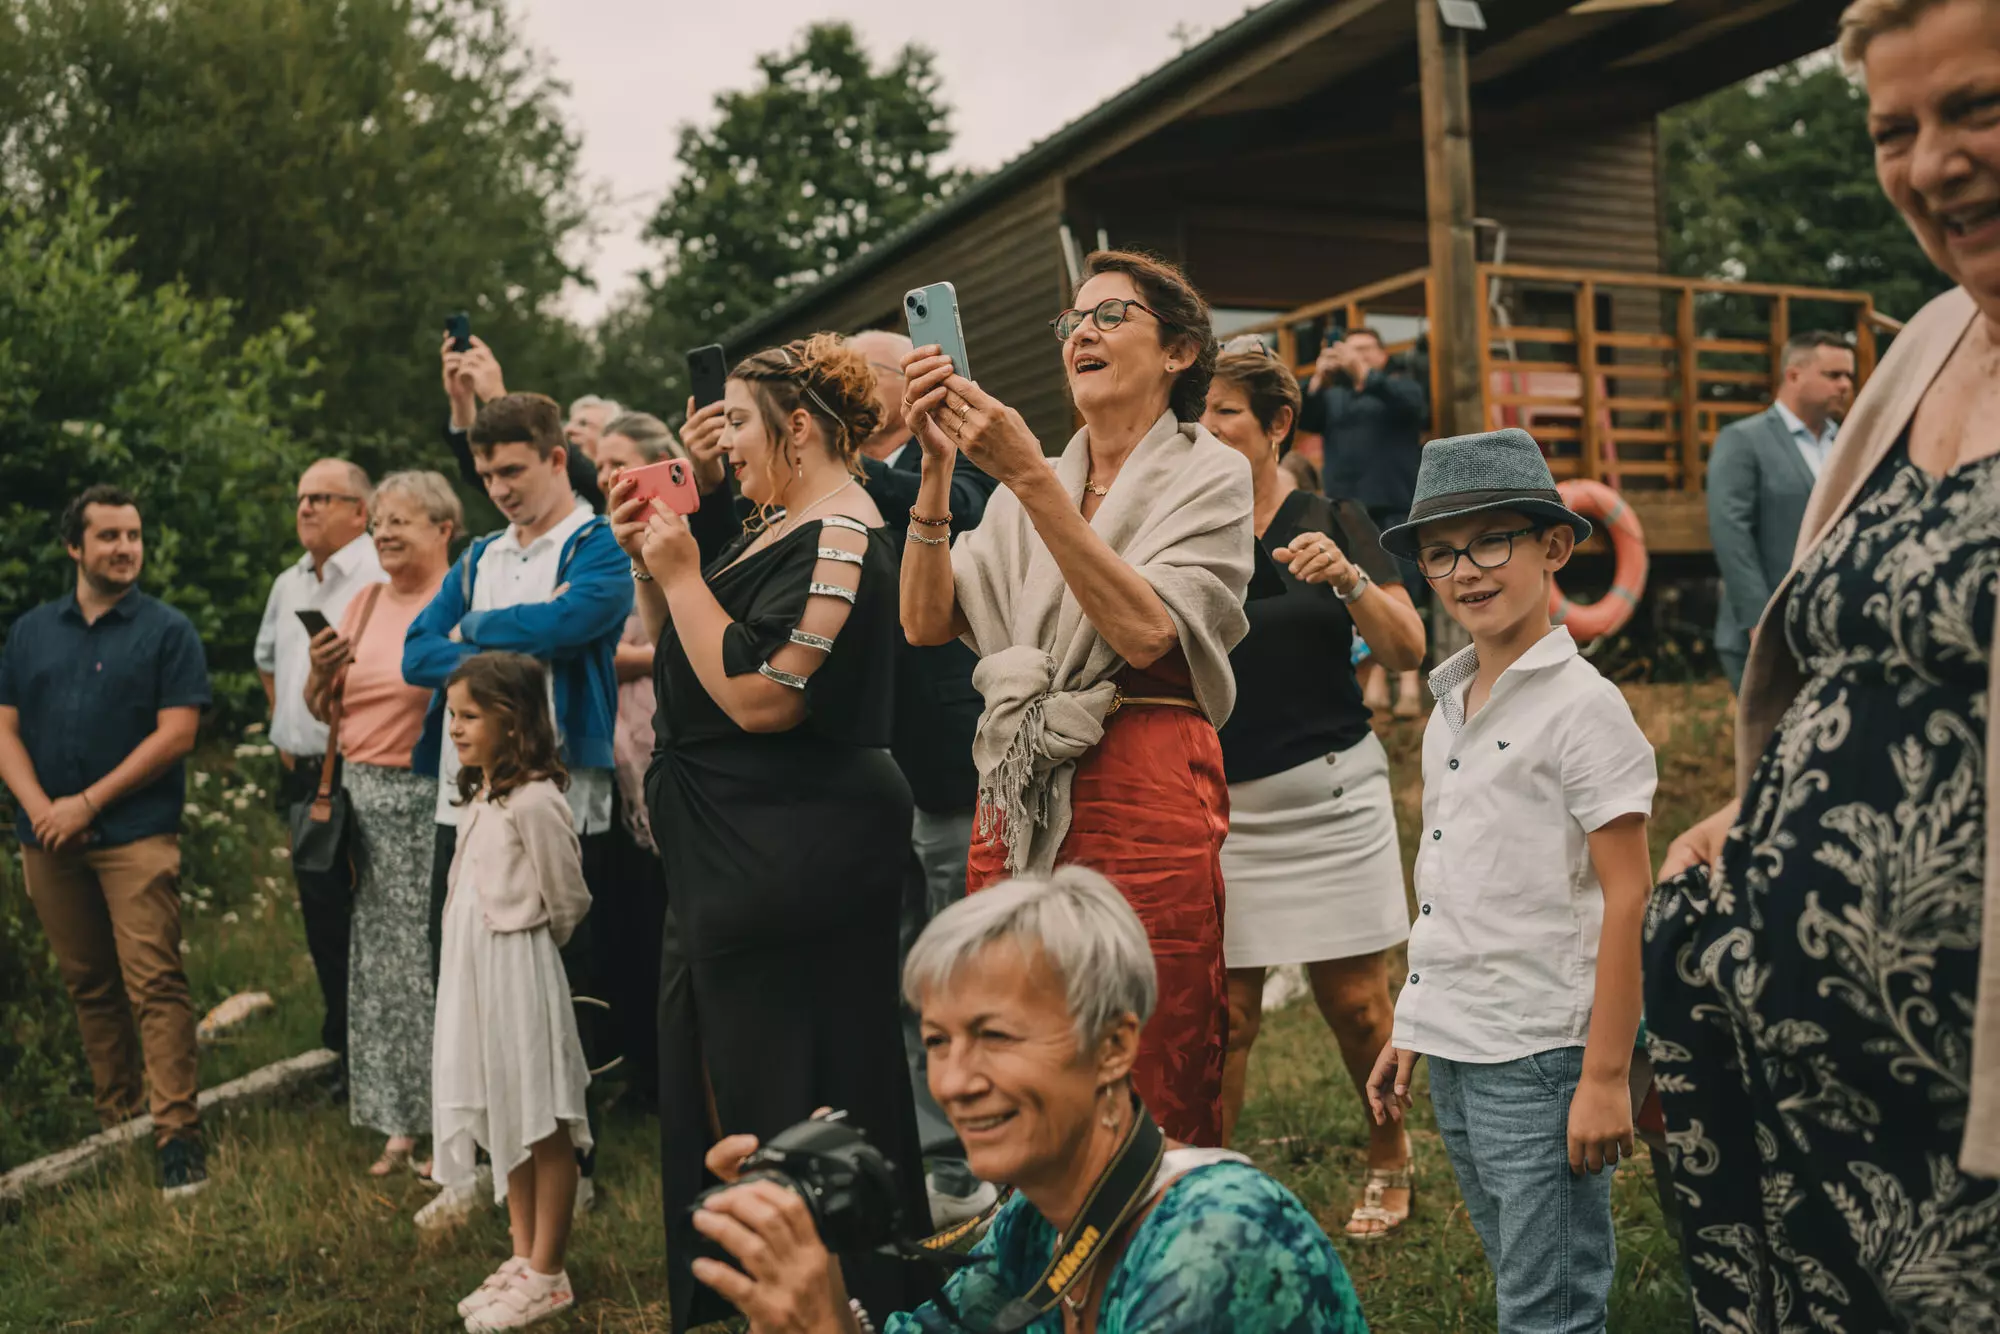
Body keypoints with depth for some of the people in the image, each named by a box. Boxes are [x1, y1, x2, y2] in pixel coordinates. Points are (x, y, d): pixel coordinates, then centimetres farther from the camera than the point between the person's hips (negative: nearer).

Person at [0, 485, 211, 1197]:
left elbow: (176, 733, -8)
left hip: (137, 835, -5)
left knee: (154, 983, -10)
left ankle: (177, 1132, -9)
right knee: (87, 983, 12)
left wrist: (88, 803, -10)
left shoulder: (168, 630, 0)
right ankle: (115, 1115, 23)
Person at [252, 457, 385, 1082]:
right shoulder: (288, 584, 16)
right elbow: (268, 661, 32)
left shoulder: (382, 578, -11)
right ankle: (345, 1046, 24)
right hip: (304, 774, 8)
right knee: (322, 914, 13)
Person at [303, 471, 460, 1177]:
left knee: (432, 955, -1)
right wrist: (320, 670, -4)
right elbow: (321, 709, 15)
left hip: (431, 799, -6)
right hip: (362, 794, 6)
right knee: (376, 960, 9)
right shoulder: (366, 602, 14)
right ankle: (400, 1124, 21)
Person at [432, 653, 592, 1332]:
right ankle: (523, 1258, 28)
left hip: (518, 972, -9)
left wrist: (523, 943, 3)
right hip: (475, 975, 9)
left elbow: (567, 903, -12)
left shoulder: (534, 800, -17)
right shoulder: (480, 797, 10)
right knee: (502, 1122, 16)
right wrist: (506, 940, 9)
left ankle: (547, 1276, 13)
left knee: (542, 1127, 2)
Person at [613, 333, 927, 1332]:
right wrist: (649, 564, 4)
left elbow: (758, 698, -24)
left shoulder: (840, 538, -16)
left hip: (796, 858, -10)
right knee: (723, 1073, 18)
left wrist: (682, 573, -16)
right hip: (736, 849, 10)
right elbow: (679, 656, 18)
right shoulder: (777, 527, 14)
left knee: (793, 1097, 0)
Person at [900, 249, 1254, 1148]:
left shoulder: (1208, 475, 3)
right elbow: (926, 622, 5)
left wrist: (1032, 479, -17)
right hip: (1020, 796, 5)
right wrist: (938, 468, -5)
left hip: (1146, 797, -4)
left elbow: (1144, 632, -15)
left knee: (1153, 1101, -2)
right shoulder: (1027, 483, 16)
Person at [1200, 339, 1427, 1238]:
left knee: (1352, 1000, 7)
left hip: (1327, 793, -1)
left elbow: (1408, 652, -7)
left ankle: (1390, 1160, 31)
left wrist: (1350, 578, -23)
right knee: (1224, 1006, 0)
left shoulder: (1331, 523, -1)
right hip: (1218, 799, 2)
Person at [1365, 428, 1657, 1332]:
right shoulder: (1448, 707, 11)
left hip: (1538, 1055, -7)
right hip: (1452, 1053, 7)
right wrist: (1407, 1032, 15)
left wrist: (1605, 1077, -15)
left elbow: (1624, 898, -13)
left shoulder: (1581, 706, -11)